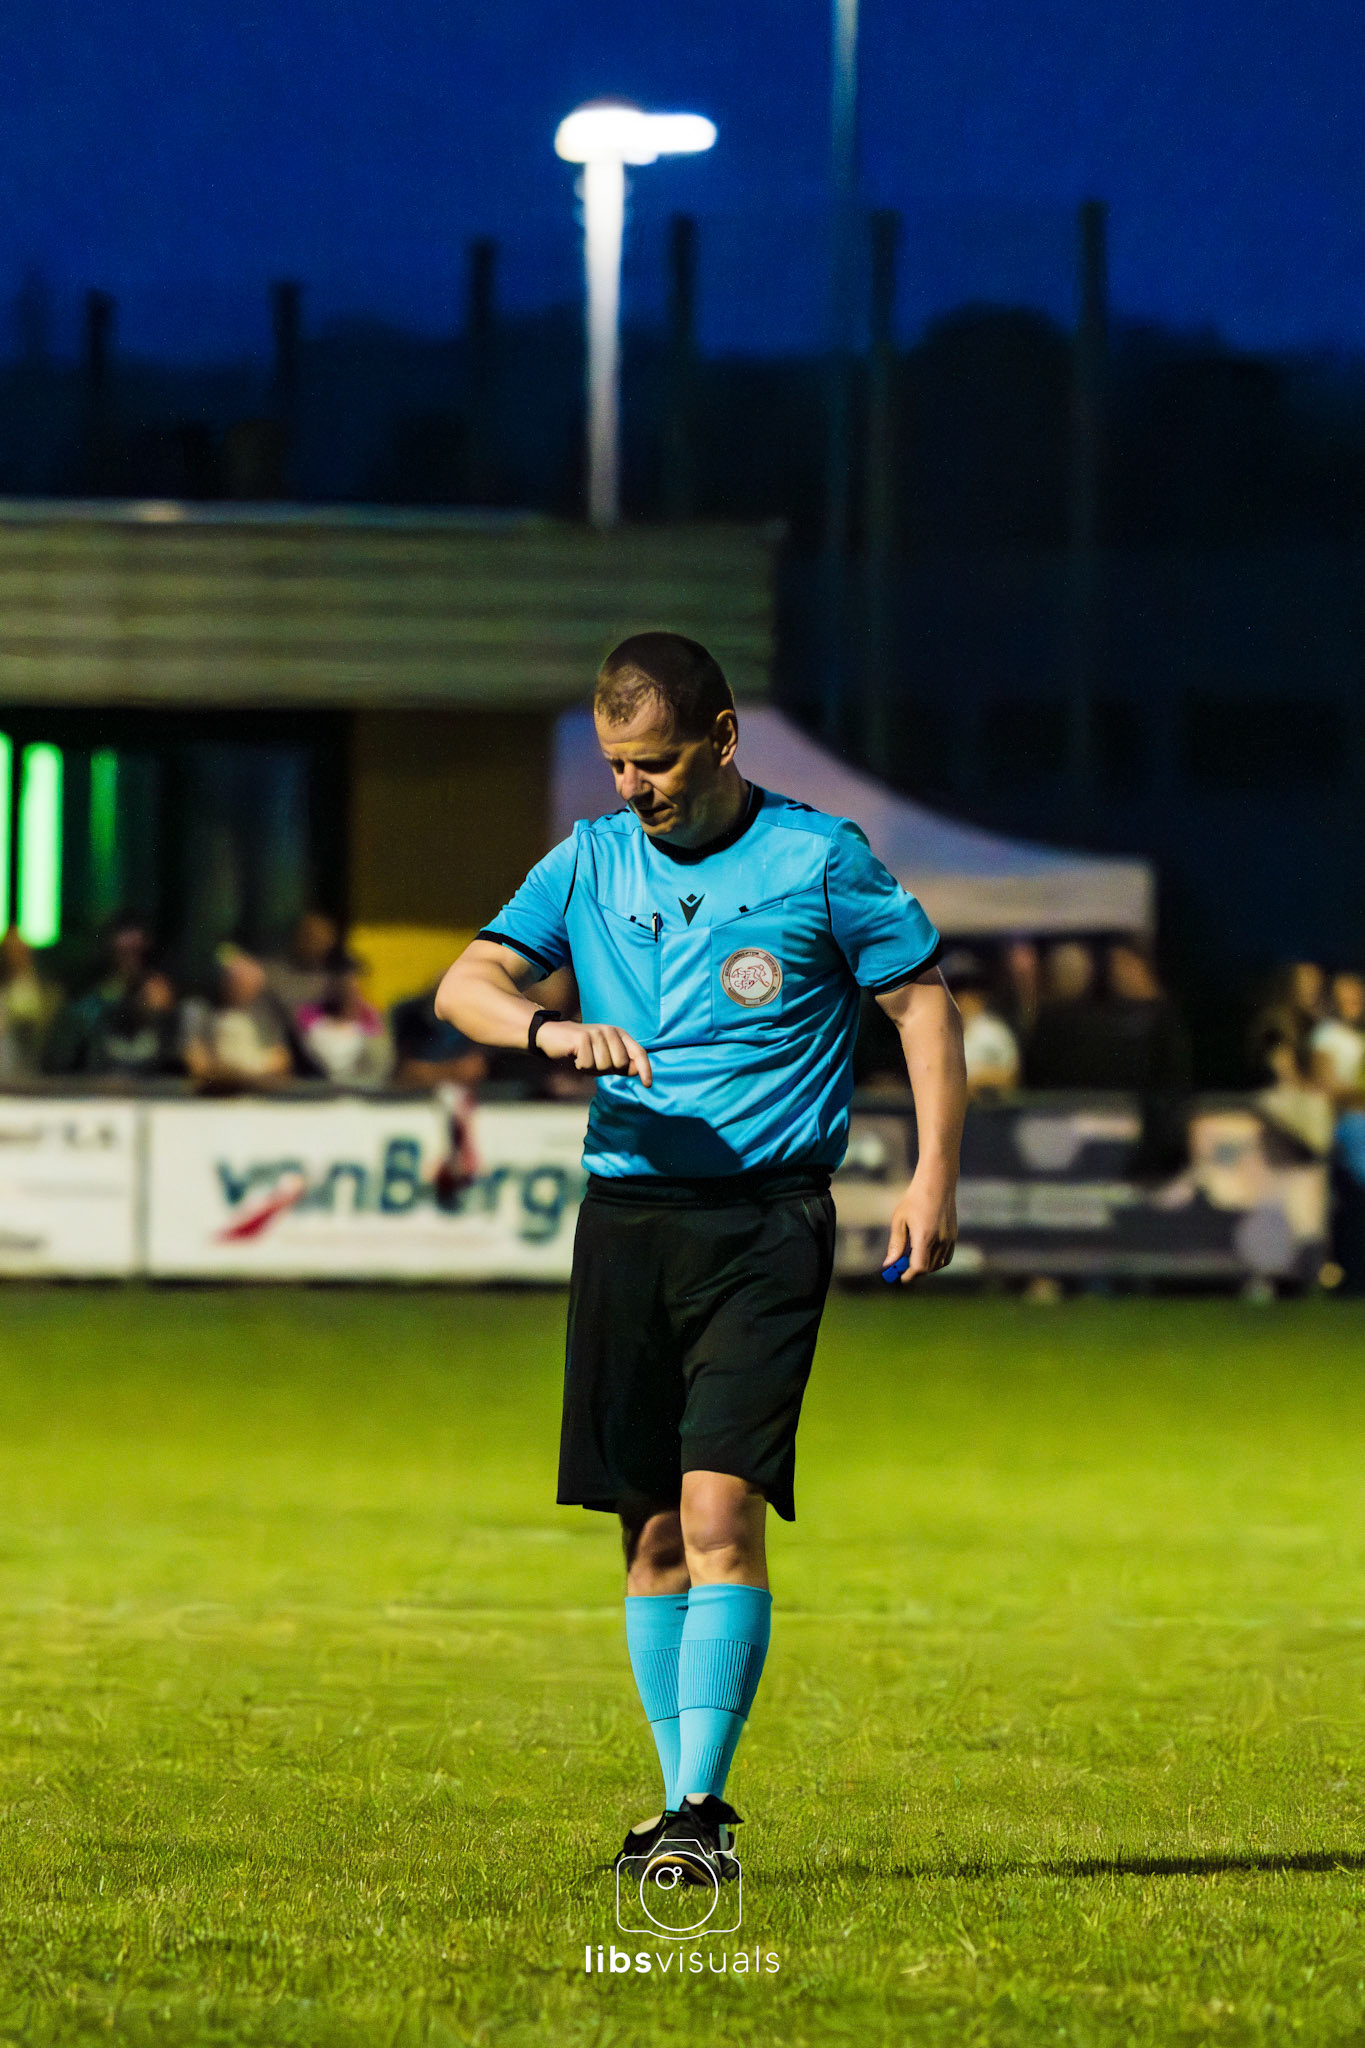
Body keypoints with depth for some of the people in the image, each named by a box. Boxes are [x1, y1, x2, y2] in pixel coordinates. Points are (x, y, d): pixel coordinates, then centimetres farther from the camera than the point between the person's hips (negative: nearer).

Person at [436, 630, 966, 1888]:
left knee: (720, 1511, -15)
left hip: (766, 1219, -4)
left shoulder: (818, 860, 0)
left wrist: (934, 1177, -3)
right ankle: (687, 1806, 14)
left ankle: (701, 1809, -14)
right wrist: (548, 1029, -18)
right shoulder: (589, 863, 9)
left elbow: (923, 997, 5)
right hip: (626, 1211, 4)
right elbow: (465, 984, 3)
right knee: (650, 1529, 5)